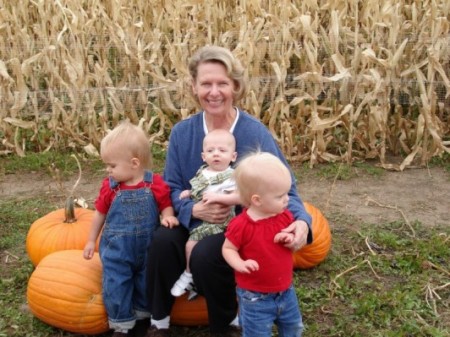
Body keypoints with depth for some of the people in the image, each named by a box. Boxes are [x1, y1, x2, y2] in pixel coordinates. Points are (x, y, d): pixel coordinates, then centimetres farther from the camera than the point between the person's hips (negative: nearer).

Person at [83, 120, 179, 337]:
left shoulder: (155, 184, -14)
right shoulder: (109, 186, -8)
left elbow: (166, 205, -1)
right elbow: (100, 213, 4)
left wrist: (167, 217, -25)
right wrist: (91, 240, 11)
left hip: (147, 248, 0)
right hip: (116, 250, 0)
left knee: (146, 284, 17)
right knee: (116, 286, 3)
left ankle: (144, 317, 41)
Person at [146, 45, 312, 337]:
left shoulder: (255, 133, -15)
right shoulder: (182, 132, -4)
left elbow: (283, 188, -15)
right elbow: (171, 189, -1)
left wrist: (301, 222, -37)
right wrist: (194, 209, -23)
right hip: (195, 225, 3)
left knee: (206, 254, -32)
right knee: (163, 241, -26)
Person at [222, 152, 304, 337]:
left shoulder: (285, 216, -6)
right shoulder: (241, 225, -23)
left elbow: (294, 236, 9)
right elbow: (228, 248, -12)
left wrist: (291, 239, -15)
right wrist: (240, 264, -31)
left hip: (285, 291, 6)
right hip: (255, 297, -5)